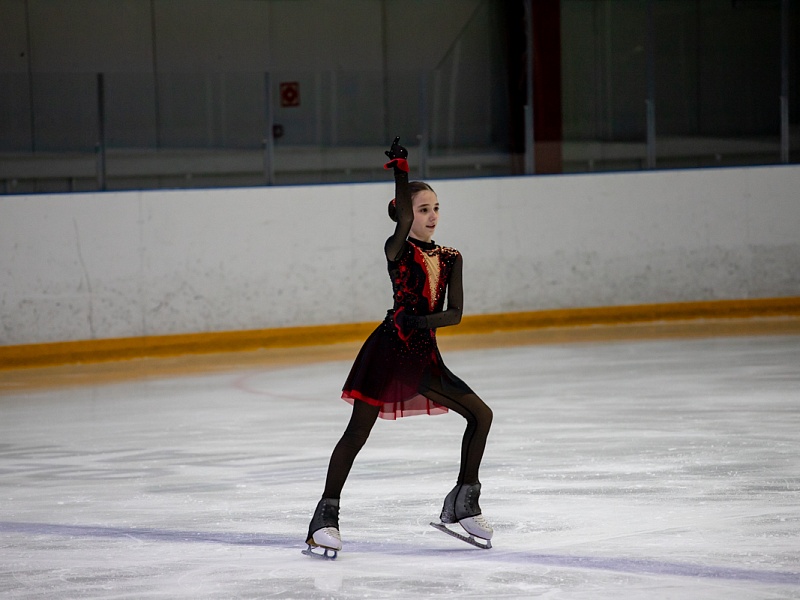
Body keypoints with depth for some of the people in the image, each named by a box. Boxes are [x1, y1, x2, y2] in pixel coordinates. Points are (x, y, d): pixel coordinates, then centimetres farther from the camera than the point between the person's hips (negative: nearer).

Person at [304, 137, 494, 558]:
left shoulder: (450, 259, 8)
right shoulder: (397, 250, -7)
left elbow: (455, 313, -1)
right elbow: (404, 219, -29)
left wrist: (420, 321, -17)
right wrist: (400, 167, -29)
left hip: (424, 356, 6)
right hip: (388, 350, -6)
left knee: (480, 414, 3)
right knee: (357, 432, -8)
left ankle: (463, 502, 14)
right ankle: (327, 514, -2)